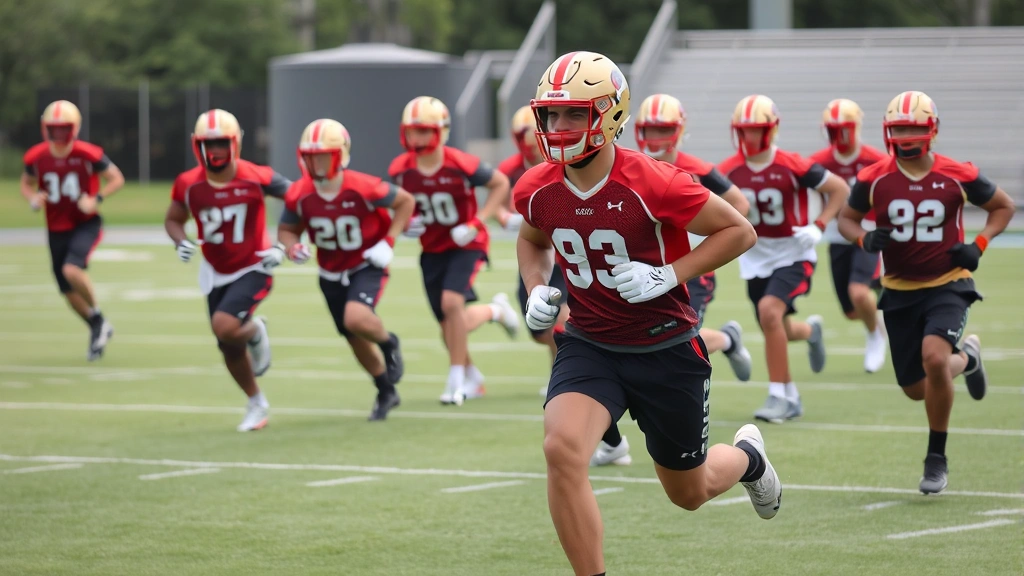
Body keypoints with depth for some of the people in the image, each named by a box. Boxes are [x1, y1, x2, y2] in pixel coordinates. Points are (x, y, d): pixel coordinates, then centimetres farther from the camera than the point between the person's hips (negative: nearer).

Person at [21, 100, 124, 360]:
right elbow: (26, 184, 11)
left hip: (86, 223, -4)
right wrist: (33, 198, -11)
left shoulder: (88, 154, -17)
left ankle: (98, 318, -5)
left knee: (72, 270, -30)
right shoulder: (36, 157, -8)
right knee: (69, 291, 9)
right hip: (56, 229, 4)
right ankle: (98, 329, 34)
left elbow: (116, 179, -5)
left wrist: (96, 199, -20)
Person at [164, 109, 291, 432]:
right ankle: (256, 403, 34)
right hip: (216, 273, 4)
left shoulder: (256, 178, -20)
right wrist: (180, 242, -16)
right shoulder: (189, 185, -11)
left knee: (225, 327, -27)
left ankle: (255, 332, 8)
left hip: (252, 269, -4)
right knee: (230, 349, 11)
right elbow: (173, 220, 6)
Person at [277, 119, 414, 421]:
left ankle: (388, 344, 4)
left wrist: (388, 243, -17)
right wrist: (292, 248, -21)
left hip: (366, 267, -5)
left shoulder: (363, 188, -25)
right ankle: (386, 393, 36)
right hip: (331, 274, 5)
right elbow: (287, 229, 3)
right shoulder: (299, 195, -15)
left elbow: (405, 201, -10)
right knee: (355, 339, 13)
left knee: (356, 319, -31)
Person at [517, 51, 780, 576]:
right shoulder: (537, 190, -8)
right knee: (562, 450, -27)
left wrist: (668, 276, -23)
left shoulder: (651, 185, -23)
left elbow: (738, 231, -13)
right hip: (588, 347, 3)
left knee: (689, 493, 14)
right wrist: (537, 291, -2)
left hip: (666, 351, -3)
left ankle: (745, 456, 52)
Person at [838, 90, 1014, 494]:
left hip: (947, 286, -3)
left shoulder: (957, 177, -9)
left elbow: (1003, 206, 7)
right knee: (916, 389, 7)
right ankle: (965, 359, 43)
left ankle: (936, 459, -12)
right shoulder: (874, 180, -7)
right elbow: (847, 219, 8)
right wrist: (865, 239, -14)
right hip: (899, 292, 3)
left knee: (933, 357, -29)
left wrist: (979, 245, -9)